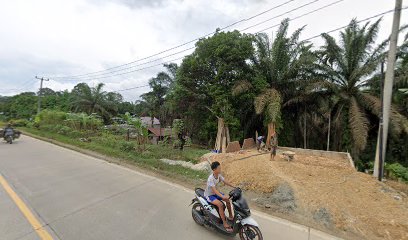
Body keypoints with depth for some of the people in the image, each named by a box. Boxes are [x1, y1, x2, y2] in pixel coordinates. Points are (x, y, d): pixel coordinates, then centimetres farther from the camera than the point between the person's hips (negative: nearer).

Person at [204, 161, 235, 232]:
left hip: (215, 192, 8)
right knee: (220, 204, -26)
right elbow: (214, 190, -41)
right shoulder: (211, 178, -33)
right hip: (209, 195, -8)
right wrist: (222, 196, -54)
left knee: (228, 200, 0)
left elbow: (225, 182, 0)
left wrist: (234, 187, -8)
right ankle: (224, 223, -11)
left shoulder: (219, 175, -9)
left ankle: (230, 216, 17)